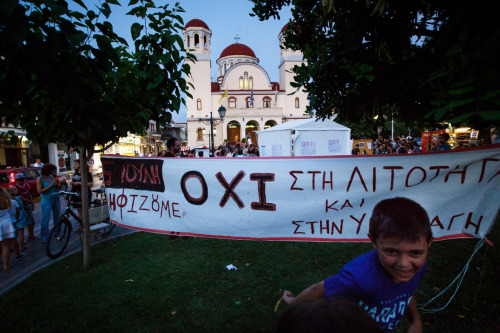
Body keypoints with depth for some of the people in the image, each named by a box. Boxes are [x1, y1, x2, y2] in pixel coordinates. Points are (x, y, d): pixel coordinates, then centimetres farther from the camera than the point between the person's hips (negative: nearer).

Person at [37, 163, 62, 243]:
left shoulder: (51, 177, 9)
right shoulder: (40, 179, -6)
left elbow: (58, 188, 13)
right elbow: (40, 191, -13)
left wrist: (58, 184, -7)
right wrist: (50, 186, -17)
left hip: (56, 199, 6)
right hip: (46, 200, -6)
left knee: (57, 217, 12)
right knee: (45, 219, -2)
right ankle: (44, 237, 6)